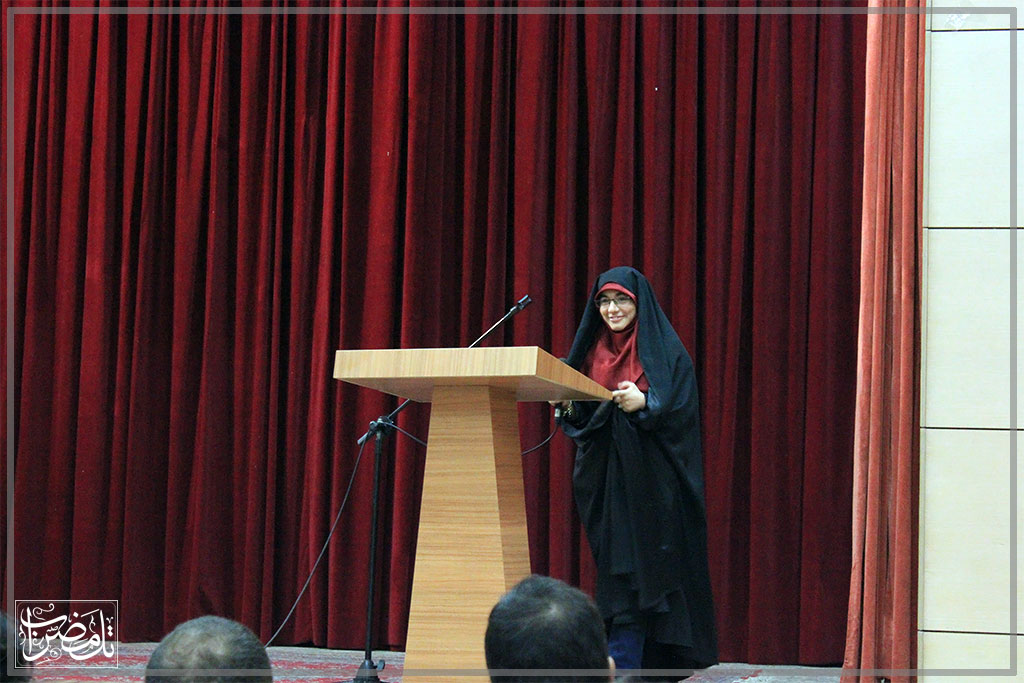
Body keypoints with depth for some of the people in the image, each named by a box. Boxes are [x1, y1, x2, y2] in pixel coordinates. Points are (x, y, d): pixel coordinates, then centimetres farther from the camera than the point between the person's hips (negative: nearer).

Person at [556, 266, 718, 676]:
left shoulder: (665, 351, -2)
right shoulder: (591, 351, 14)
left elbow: (680, 412, -9)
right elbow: (578, 419, 15)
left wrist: (643, 404, -26)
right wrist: (569, 406, -7)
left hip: (648, 478, -6)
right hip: (603, 477, 6)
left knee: (633, 574, -11)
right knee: (611, 565, 5)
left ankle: (618, 669, -14)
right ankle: (633, 664, 12)